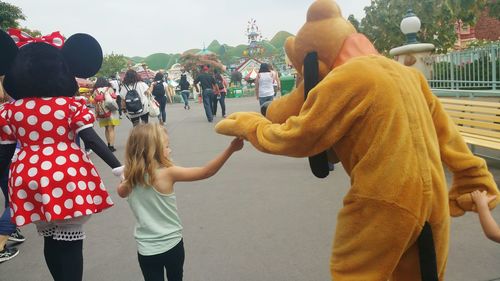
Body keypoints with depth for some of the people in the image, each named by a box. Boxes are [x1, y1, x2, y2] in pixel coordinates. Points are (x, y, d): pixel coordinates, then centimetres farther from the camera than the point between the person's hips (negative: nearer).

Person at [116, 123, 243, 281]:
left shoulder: (130, 180, -7)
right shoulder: (167, 173, -21)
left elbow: (121, 192, 19)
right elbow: (206, 172, -22)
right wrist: (231, 149, -21)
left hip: (147, 250, 3)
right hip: (172, 244, -2)